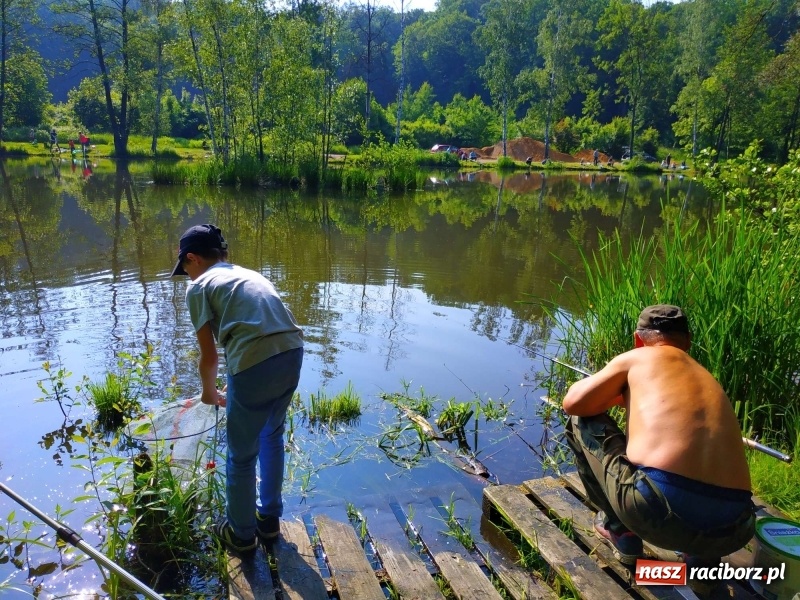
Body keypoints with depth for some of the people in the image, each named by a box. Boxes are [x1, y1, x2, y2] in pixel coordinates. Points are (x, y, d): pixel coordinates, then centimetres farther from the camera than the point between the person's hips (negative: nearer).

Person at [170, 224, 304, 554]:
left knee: (241, 455, 16)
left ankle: (241, 533, 37)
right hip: (292, 353, 7)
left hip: (255, 362, -7)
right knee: (272, 435, 30)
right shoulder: (251, 274, 29)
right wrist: (235, 384, 44)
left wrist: (209, 392, 27)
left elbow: (209, 355, 6)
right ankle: (269, 519, 45)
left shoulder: (199, 286, 10)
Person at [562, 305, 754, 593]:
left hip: (656, 508, -6)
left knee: (583, 423, 18)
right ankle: (702, 554, 19)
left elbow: (573, 403, 12)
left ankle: (621, 532, 20)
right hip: (732, 530, 6)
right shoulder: (708, 379, 26)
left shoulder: (636, 358, 11)